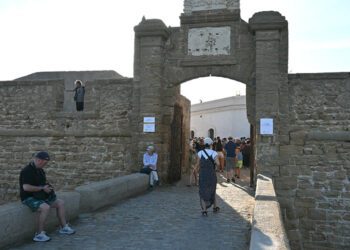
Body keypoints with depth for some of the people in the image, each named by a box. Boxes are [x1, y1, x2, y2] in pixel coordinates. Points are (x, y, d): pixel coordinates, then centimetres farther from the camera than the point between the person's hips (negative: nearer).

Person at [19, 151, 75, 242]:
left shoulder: (40, 170, 10)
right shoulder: (27, 171, -19)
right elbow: (26, 187, -30)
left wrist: (47, 186, 3)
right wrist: (42, 188, -22)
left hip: (41, 196, 9)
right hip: (29, 198, -9)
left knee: (60, 203, 4)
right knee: (45, 207, -34)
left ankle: (64, 227, 12)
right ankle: (39, 234, -24)